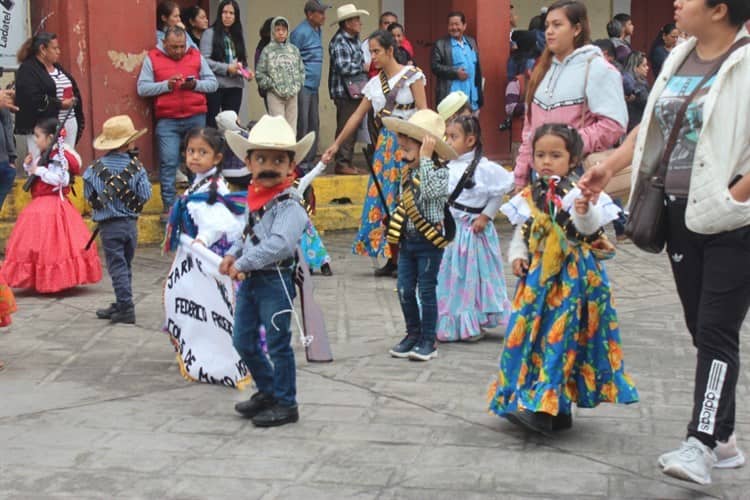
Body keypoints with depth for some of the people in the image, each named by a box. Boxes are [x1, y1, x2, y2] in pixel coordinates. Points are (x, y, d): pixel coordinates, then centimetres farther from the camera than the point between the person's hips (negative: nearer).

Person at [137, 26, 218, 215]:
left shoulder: (196, 56, 9)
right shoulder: (152, 58, 4)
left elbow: (213, 83, 8)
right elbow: (142, 88, -2)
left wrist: (195, 84, -11)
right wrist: (166, 85, -14)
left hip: (196, 118, 2)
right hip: (167, 120, -2)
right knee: (168, 163, -7)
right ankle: (168, 205, -1)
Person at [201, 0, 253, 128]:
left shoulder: (238, 35, 15)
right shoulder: (210, 33, -2)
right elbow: (204, 60, -10)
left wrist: (247, 72, 0)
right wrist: (227, 68, -16)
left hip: (235, 86, 5)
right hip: (216, 85, -5)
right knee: (212, 122, -1)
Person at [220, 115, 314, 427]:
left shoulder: (288, 205, -17)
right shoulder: (254, 199, 9)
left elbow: (279, 244, -30)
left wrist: (242, 263, -25)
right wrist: (233, 255, 4)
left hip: (275, 281, -8)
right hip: (249, 281, 9)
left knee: (278, 344, 2)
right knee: (243, 341, 16)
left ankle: (286, 404, 16)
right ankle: (268, 391, 34)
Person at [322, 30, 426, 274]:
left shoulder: (412, 75, -1)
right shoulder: (375, 84, 13)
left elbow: (423, 112, -6)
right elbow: (357, 116, 15)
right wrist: (336, 144, 14)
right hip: (385, 143, 5)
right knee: (382, 197, 1)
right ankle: (392, 257, 7)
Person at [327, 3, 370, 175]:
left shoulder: (354, 40, 15)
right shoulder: (339, 42, -13)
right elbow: (344, 67, -20)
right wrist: (363, 67, -7)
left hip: (356, 90, 9)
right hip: (345, 92, -9)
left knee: (353, 128, 12)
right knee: (346, 128, -7)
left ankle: (347, 162, 19)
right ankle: (341, 163, -2)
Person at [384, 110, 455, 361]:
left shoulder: (439, 172, -13)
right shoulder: (408, 172, 8)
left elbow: (430, 190, -34)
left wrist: (425, 158, -32)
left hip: (429, 240, -7)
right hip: (407, 240, 7)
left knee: (426, 290, 0)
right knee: (405, 290, 8)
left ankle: (428, 341, 10)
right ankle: (413, 334, 23)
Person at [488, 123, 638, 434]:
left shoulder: (579, 193, -7)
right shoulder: (530, 198, 9)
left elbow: (590, 229, -20)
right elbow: (521, 234, 17)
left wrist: (586, 213, -40)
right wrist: (517, 256, 0)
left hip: (572, 276, -6)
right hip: (539, 274, 6)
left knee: (557, 337, -9)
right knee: (527, 335, 8)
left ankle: (545, 407, -8)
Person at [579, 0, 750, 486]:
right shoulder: (681, 56, 10)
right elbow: (654, 122, 20)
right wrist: (610, 167, 15)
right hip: (682, 214, 7)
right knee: (702, 330, 11)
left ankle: (701, 443, -5)